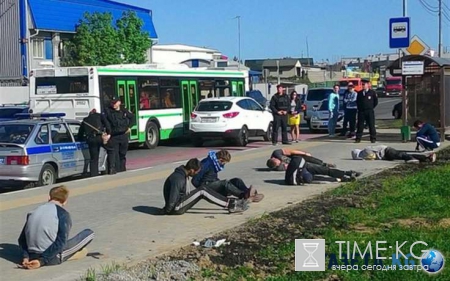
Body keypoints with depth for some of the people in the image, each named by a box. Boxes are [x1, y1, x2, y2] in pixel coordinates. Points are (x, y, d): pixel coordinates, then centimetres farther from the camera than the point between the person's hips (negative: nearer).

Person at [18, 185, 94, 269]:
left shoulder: (33, 212, 8)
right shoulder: (63, 214, -8)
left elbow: (22, 239, 6)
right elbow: (61, 242, -17)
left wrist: (25, 257, 1)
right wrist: (41, 261, -17)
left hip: (32, 256, 6)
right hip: (53, 258, -6)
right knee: (89, 233, 6)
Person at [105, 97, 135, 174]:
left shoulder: (124, 111, 7)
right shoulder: (108, 111, -1)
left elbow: (132, 118, 18)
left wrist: (129, 127, 6)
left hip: (123, 135, 3)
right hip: (113, 136, -3)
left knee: (123, 153, 14)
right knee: (112, 153, -16)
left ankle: (122, 168, 26)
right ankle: (112, 168, -22)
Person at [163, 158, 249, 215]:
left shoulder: (182, 174, 5)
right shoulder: (178, 179, -26)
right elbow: (172, 199, -28)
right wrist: (168, 211, -16)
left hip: (179, 204, 9)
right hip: (176, 209, -9)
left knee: (203, 191, 0)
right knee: (202, 191, -17)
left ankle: (231, 204, -3)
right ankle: (230, 205, -13)